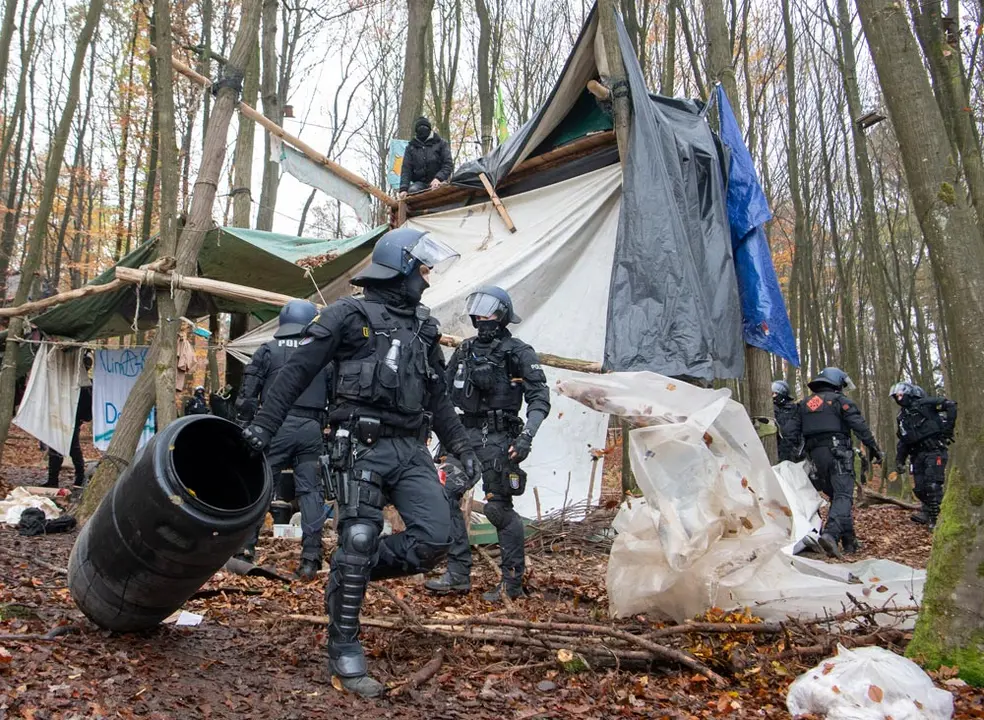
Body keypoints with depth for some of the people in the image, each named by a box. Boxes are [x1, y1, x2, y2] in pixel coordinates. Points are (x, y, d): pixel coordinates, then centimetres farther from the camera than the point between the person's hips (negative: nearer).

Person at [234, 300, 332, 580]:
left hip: (276, 425, -1)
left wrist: (244, 428, 6)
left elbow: (248, 394, 2)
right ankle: (310, 559, 1)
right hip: (311, 428, 2)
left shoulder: (268, 351, 8)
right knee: (310, 490, 4)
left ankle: (245, 550, 4)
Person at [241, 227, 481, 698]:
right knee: (358, 543, -7)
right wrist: (263, 426, -9)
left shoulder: (424, 327, 18)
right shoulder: (350, 316, -2)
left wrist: (461, 448, 20)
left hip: (411, 449, 6)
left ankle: (349, 573, 16)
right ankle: (343, 652, 9)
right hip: (363, 447, -6)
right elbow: (297, 372, -3)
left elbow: (437, 397, 24)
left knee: (435, 538, -7)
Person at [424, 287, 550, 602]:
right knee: (445, 496, -2)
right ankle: (458, 575, 6)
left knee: (498, 507, -5)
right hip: (466, 435, 6)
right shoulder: (465, 350, 14)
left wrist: (526, 436, -20)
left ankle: (513, 581, 9)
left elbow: (540, 398, -9)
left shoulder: (518, 352, -4)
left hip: (498, 439, -6)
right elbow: (445, 392, 20)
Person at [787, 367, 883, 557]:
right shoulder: (839, 400, 2)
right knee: (843, 496, -13)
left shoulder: (804, 404, 20)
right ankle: (830, 533, -35)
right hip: (837, 452, -6)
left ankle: (849, 540, 14)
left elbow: (792, 431, 14)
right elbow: (859, 425, -7)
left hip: (815, 454, 6)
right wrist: (873, 448, -3)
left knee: (835, 496, 15)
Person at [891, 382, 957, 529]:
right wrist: (899, 461, 13)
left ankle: (936, 518, -8)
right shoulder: (903, 417, 18)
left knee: (933, 484, -13)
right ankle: (927, 512, 22)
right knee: (920, 487, 6)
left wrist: (948, 428, -16)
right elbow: (902, 442, 20)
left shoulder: (924, 404, -5)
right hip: (918, 455, 8)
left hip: (934, 451, -8)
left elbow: (951, 406, -15)